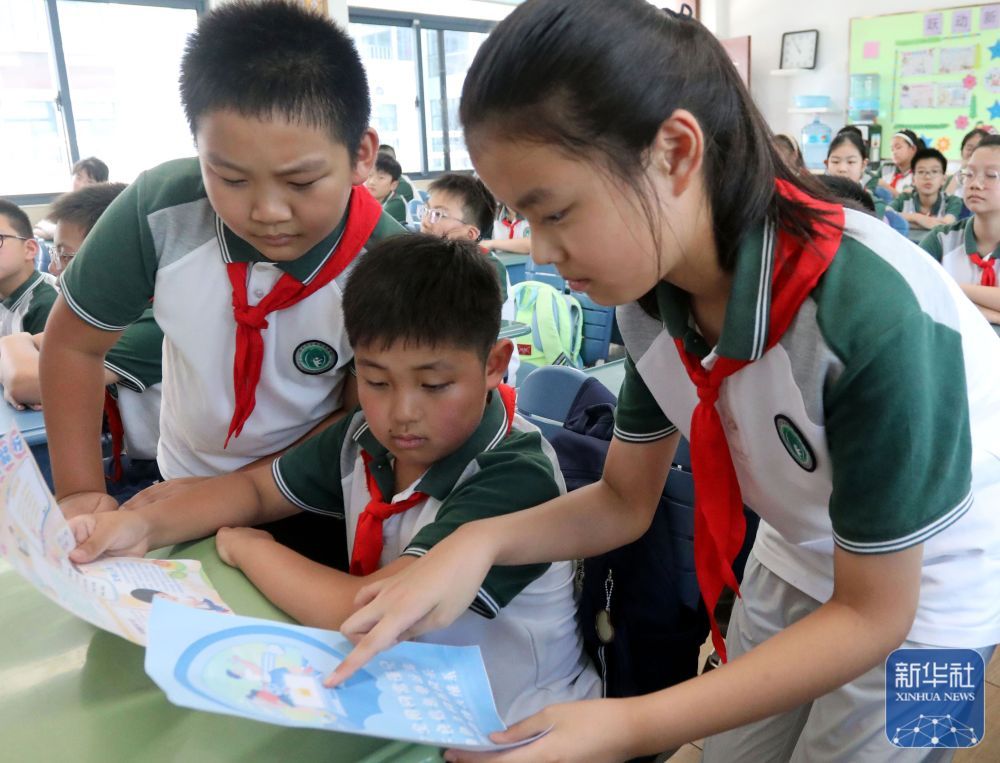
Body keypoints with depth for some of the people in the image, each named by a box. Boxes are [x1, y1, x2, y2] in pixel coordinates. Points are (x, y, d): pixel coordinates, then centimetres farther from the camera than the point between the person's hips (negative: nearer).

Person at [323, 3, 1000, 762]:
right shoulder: (654, 295, -17)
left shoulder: (869, 314, -37)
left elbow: (871, 615, -26)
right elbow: (624, 500, -6)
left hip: (926, 591, -4)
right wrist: (480, 540, -25)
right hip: (799, 561, 5)